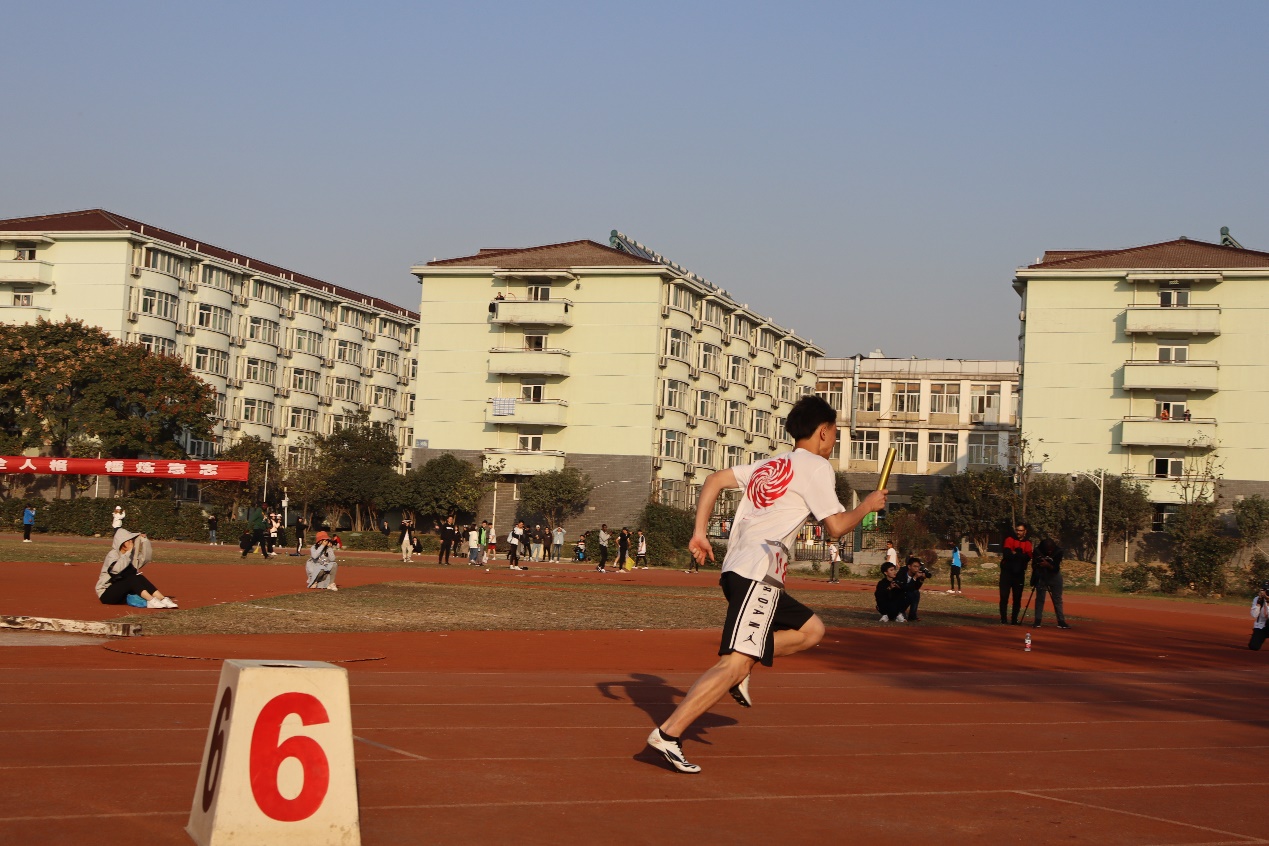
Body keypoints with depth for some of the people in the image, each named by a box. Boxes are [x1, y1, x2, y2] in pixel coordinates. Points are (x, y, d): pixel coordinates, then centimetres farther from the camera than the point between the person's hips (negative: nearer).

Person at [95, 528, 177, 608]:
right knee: (133, 578, -26)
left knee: (139, 578, -17)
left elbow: (146, 558, 0)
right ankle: (151, 601, -43)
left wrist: (144, 540, -6)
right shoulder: (112, 554, -13)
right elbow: (116, 569, -32)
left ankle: (163, 599, -32)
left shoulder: (132, 555, 9)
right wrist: (128, 552, -27)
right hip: (107, 593, -7)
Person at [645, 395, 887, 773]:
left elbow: (714, 480, 21)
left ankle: (740, 670, 7)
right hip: (758, 572, -9)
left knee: (811, 630, 22)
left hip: (738, 569, 9)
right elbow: (837, 526, -3)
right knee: (735, 662, -18)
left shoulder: (770, 464, 23)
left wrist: (700, 532, 15)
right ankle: (668, 733, -26)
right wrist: (868, 504, 15)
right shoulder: (816, 466, 0)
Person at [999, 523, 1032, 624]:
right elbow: (1006, 554, -16)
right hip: (1007, 571, -2)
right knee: (1004, 596, -6)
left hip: (1019, 573, 2)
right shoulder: (1009, 540, 0)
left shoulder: (1027, 543, 6)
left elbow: (1028, 557, -10)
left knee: (1017, 597, 4)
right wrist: (1020, 556, -15)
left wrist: (1015, 554, -16)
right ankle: (1003, 619, -1)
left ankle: (1014, 619, 12)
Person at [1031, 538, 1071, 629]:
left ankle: (1061, 621, 5)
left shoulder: (1058, 551, -21)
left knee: (1058, 599, 3)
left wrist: (1048, 565, -39)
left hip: (1054, 575, 0)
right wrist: (1038, 564, -31)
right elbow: (1033, 565, -9)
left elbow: (1056, 568, -22)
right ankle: (1037, 621, 6)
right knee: (1040, 598, 1)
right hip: (1041, 576, 0)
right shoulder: (1038, 551, -18)